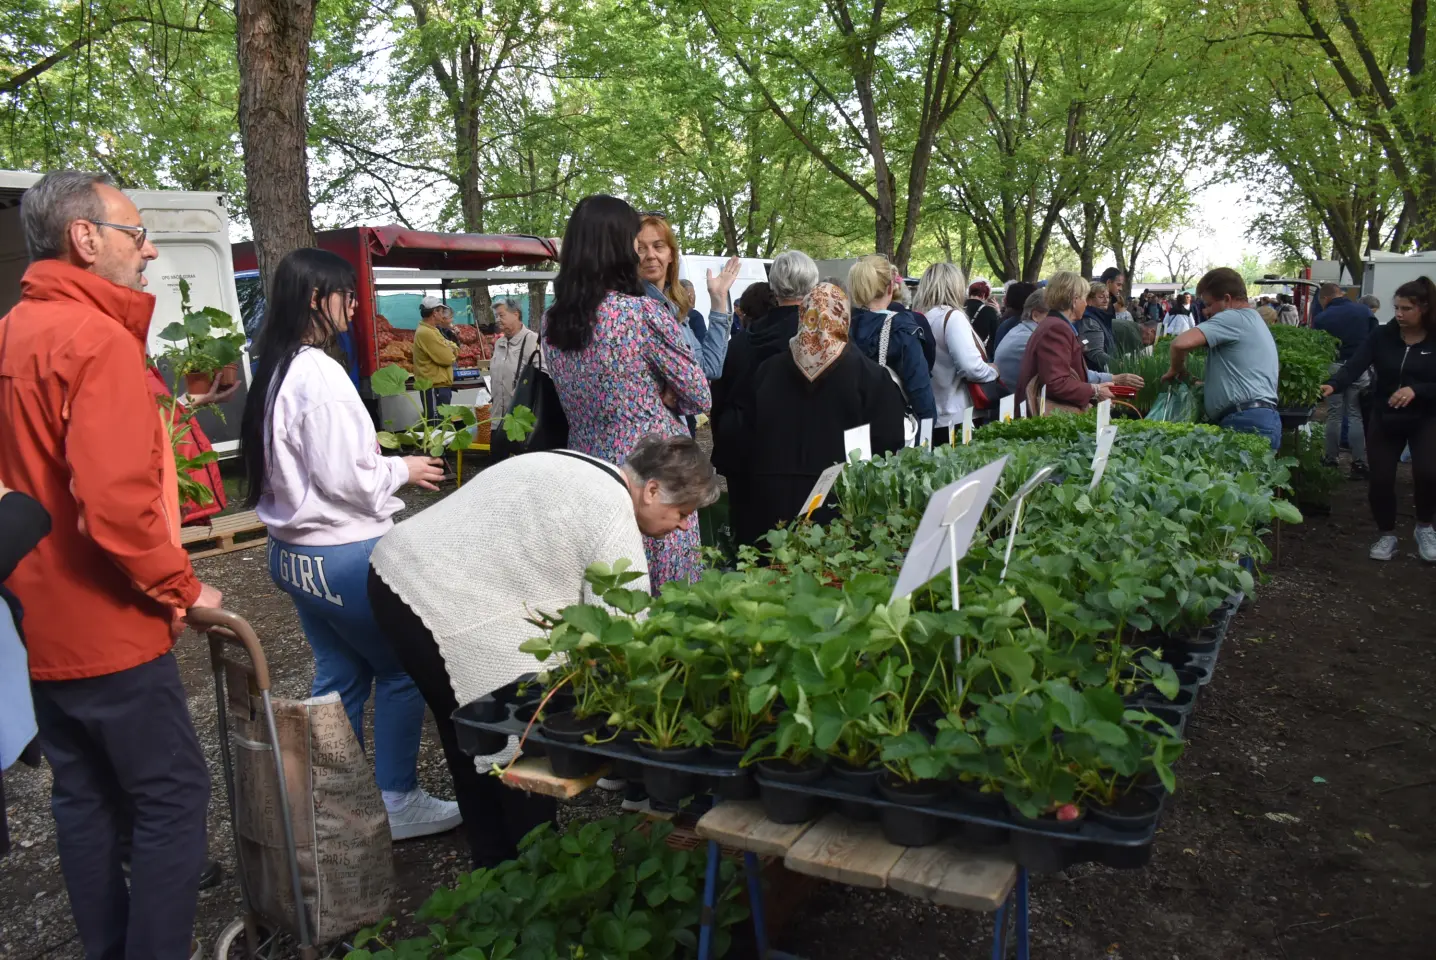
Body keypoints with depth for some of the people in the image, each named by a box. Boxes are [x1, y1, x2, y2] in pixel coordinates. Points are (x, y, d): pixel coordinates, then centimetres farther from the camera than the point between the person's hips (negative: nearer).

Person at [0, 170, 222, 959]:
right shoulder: (99, 341, -20)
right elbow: (116, 505, -28)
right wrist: (183, 588, -14)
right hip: (108, 627, -9)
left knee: (83, 796, 18)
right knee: (172, 797, 2)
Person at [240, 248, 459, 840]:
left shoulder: (275, 372, 9)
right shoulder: (320, 374, -20)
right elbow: (342, 477, -21)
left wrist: (386, 466, 13)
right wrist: (401, 471, -5)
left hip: (295, 552, 9)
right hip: (344, 554, -9)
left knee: (339, 677, 17)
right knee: (403, 669, 5)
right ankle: (398, 803, 15)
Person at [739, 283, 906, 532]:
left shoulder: (768, 370, 5)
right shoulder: (869, 374, -6)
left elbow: (750, 434, 12)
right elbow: (888, 444, -5)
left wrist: (761, 484, 21)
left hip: (778, 498, 3)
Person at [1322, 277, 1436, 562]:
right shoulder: (1383, 335, -5)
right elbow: (1355, 365, -18)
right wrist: (1333, 386, -37)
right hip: (1385, 419, 2)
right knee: (1380, 478, -1)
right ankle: (1386, 535, 22)